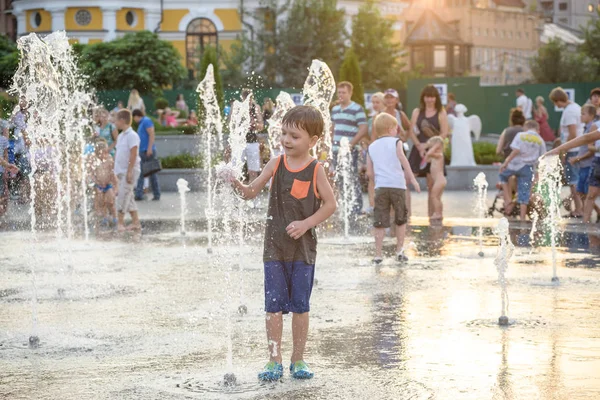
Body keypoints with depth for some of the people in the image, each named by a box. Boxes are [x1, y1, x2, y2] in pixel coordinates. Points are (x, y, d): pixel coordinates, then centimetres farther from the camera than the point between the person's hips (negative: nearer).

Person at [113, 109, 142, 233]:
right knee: (128, 196, 10)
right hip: (121, 171, 9)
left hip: (129, 171, -9)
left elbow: (133, 154, -19)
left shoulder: (132, 135, -13)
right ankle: (136, 223, 14)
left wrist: (129, 171, -22)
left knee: (123, 195, -11)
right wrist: (115, 170, 16)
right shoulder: (121, 136, 14)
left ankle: (120, 222, -8)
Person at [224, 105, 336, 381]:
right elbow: (251, 192, 2)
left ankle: (298, 359, 17)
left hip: (303, 247, -2)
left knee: (300, 305, 5)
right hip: (275, 245, 2)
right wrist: (236, 184, -19)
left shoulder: (315, 170, -6)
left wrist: (306, 223, -14)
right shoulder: (276, 164, 1)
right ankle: (274, 361, 9)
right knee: (273, 304, 2)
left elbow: (330, 204, -4)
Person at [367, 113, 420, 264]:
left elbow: (369, 172, 12)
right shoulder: (396, 142, 4)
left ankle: (378, 254, 2)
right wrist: (412, 178, -14)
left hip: (380, 187, 2)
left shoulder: (372, 147, 15)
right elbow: (402, 159, -13)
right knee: (401, 220, 14)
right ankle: (400, 251, 15)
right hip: (397, 185, -2)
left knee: (379, 222, 4)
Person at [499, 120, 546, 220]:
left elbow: (516, 151, -16)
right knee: (524, 192, 7)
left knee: (503, 176, 26)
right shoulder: (541, 141, 5)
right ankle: (523, 217, 5)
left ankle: (508, 200, 12)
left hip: (515, 164, -2)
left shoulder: (521, 135, -3)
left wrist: (506, 162, -14)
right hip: (528, 168, 2)